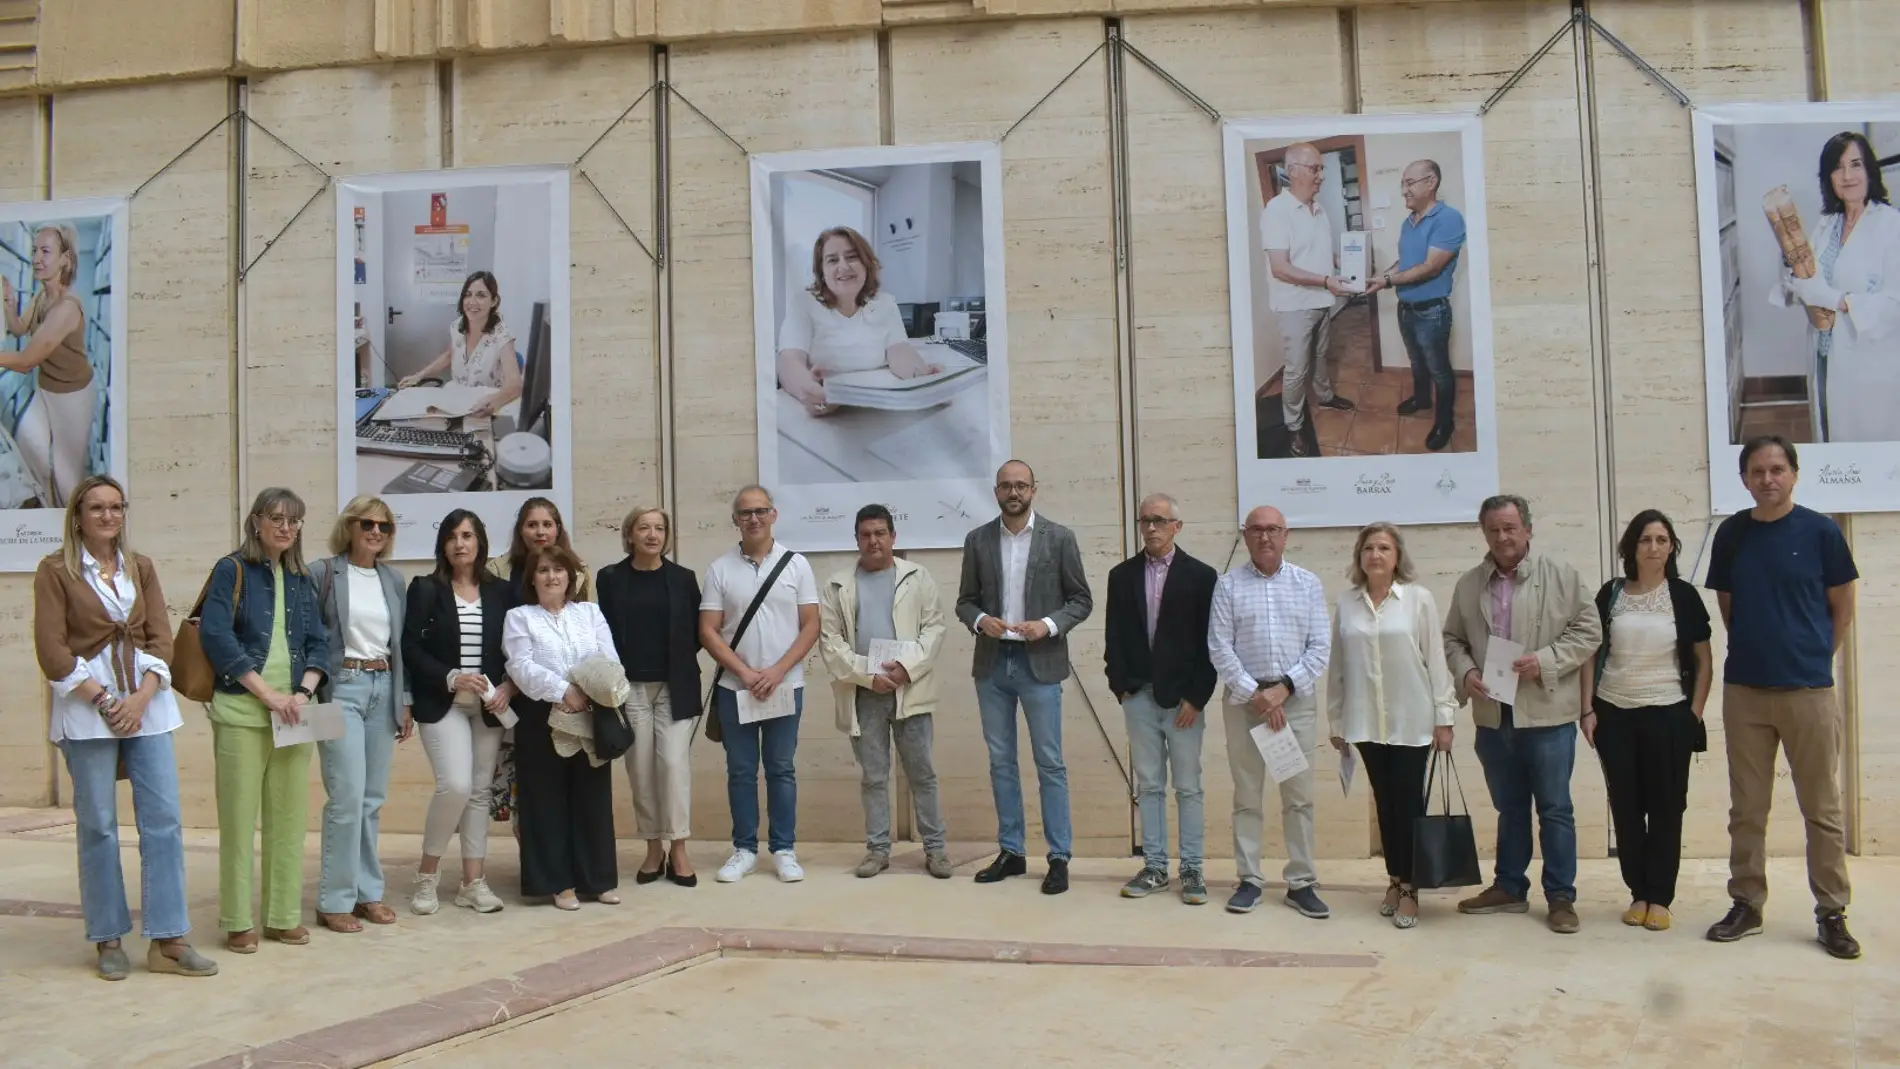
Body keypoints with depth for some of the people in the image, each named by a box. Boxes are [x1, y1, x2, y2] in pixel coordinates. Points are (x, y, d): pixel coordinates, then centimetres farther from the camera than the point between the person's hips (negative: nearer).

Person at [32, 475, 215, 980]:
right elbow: (51, 649, -5)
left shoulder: (141, 568, 12)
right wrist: (103, 699, -11)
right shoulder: (56, 570, 1)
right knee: (98, 825, 2)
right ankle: (108, 940, 14)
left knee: (164, 819, -1)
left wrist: (141, 697, -8)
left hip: (147, 704, 3)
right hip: (86, 708, -3)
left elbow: (161, 638, 6)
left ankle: (168, 940, 3)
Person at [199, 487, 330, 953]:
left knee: (289, 818, 6)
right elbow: (216, 636, -10)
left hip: (293, 713, 5)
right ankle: (237, 922, 8)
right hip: (242, 712, -5)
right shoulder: (232, 571, -1)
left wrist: (302, 693, -7)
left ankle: (284, 915, 15)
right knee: (239, 818, -1)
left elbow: (319, 644, 11)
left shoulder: (302, 580, 14)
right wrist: (267, 692, -14)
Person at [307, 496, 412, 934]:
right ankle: (334, 900, 2)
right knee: (348, 797, -9)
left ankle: (369, 891, 18)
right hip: (341, 688, -5)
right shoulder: (322, 572, -4)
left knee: (373, 799, 9)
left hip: (383, 689, 5)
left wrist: (405, 701, 14)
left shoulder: (394, 578, 12)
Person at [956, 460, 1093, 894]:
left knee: (1050, 763, 0)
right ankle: (1010, 852, 19)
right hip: (991, 663, 3)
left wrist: (1049, 625, -16)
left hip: (1039, 664, -3)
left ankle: (1059, 858, 7)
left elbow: (1081, 599, 0)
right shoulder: (977, 540, 6)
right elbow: (965, 600, 9)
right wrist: (980, 620, -12)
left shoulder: (1059, 538, -1)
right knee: (1001, 761, 10)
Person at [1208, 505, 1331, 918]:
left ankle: (1301, 883, 10)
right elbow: (1219, 648, -4)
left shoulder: (1308, 584, 5)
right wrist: (1255, 694, -10)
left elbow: (1320, 647, 1)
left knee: (1299, 796, 3)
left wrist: (1284, 688, -9)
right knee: (1247, 796, 5)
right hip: (1244, 698, -1)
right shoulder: (1229, 586, 2)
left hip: (1297, 698, 1)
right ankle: (1250, 880, 13)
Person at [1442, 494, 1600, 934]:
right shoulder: (1468, 585, 8)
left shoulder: (1561, 576, -2)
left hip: (1547, 713, -3)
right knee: (1508, 807, 15)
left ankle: (1561, 897, 13)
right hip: (1493, 715, 4)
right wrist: (1465, 672, -6)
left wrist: (1546, 661, -15)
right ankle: (1509, 887, 27)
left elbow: (1588, 629, -3)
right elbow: (1452, 639, 13)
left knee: (1555, 809, 3)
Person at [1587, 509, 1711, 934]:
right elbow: (1591, 654, 6)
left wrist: (1695, 713, -3)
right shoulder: (1610, 594, 2)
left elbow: (1703, 662, 3)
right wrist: (1588, 710, 0)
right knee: (1625, 807, 5)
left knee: (1665, 807, 3)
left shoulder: (1684, 596, -1)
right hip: (1615, 715, 1)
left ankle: (1660, 897, 12)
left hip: (1667, 715, -1)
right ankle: (1638, 893, 16)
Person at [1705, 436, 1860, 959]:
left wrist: (1815, 656, 3)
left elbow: (1842, 607, 4)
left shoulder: (1820, 531, -4)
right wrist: (1755, 646, 8)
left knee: (1822, 808, 4)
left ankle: (1832, 913, 13)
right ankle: (1746, 903, 19)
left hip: (1809, 690, -2)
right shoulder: (1731, 533, 3)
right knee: (1746, 808, 9)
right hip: (1744, 689, 2)